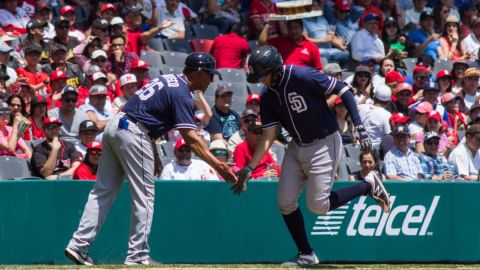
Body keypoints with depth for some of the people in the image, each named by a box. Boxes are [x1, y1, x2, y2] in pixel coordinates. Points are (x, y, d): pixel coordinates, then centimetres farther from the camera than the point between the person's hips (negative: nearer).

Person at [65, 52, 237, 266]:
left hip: (114, 126, 9)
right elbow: (190, 138, -19)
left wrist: (153, 154, 18)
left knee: (103, 191, 8)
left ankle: (79, 244, 3)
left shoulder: (168, 80, 19)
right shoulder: (181, 94, -10)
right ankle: (137, 255, -1)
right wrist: (216, 165, -24)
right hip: (133, 134, -9)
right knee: (144, 196, -1)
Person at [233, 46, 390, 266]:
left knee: (317, 205, -11)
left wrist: (358, 125, -26)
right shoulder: (268, 96, -1)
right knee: (285, 202, 3)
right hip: (297, 147, 7)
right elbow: (268, 136, 0)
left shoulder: (303, 77, -22)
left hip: (324, 144, -7)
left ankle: (369, 187, 9)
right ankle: (306, 255, 17)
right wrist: (249, 168, -8)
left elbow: (343, 90, -18)